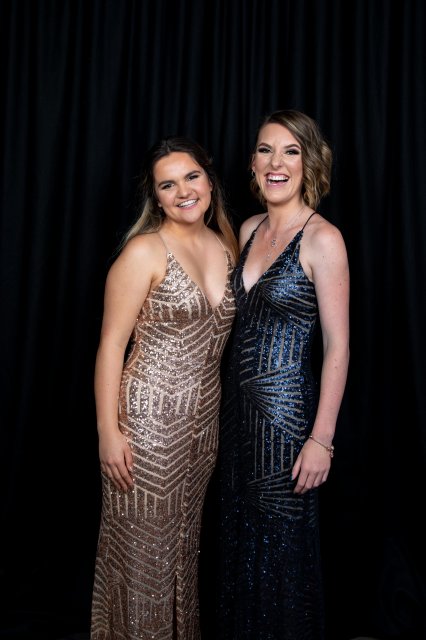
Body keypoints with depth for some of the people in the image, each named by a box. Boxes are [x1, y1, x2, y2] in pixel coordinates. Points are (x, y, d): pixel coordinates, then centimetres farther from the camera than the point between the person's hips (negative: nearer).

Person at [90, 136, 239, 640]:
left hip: (204, 419, 6)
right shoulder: (144, 251, -12)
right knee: (143, 547, 7)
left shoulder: (227, 247, 7)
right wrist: (108, 432, -16)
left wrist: (217, 411, 12)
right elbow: (111, 343, -12)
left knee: (185, 540, 20)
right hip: (149, 418, -6)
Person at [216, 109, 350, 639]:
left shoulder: (322, 239, -14)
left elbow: (337, 346, -15)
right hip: (238, 401, 7)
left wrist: (321, 439, -17)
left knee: (280, 541, 8)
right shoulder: (249, 229, 7)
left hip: (285, 407, -7)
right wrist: (226, 405, 15)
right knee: (237, 532, 19)